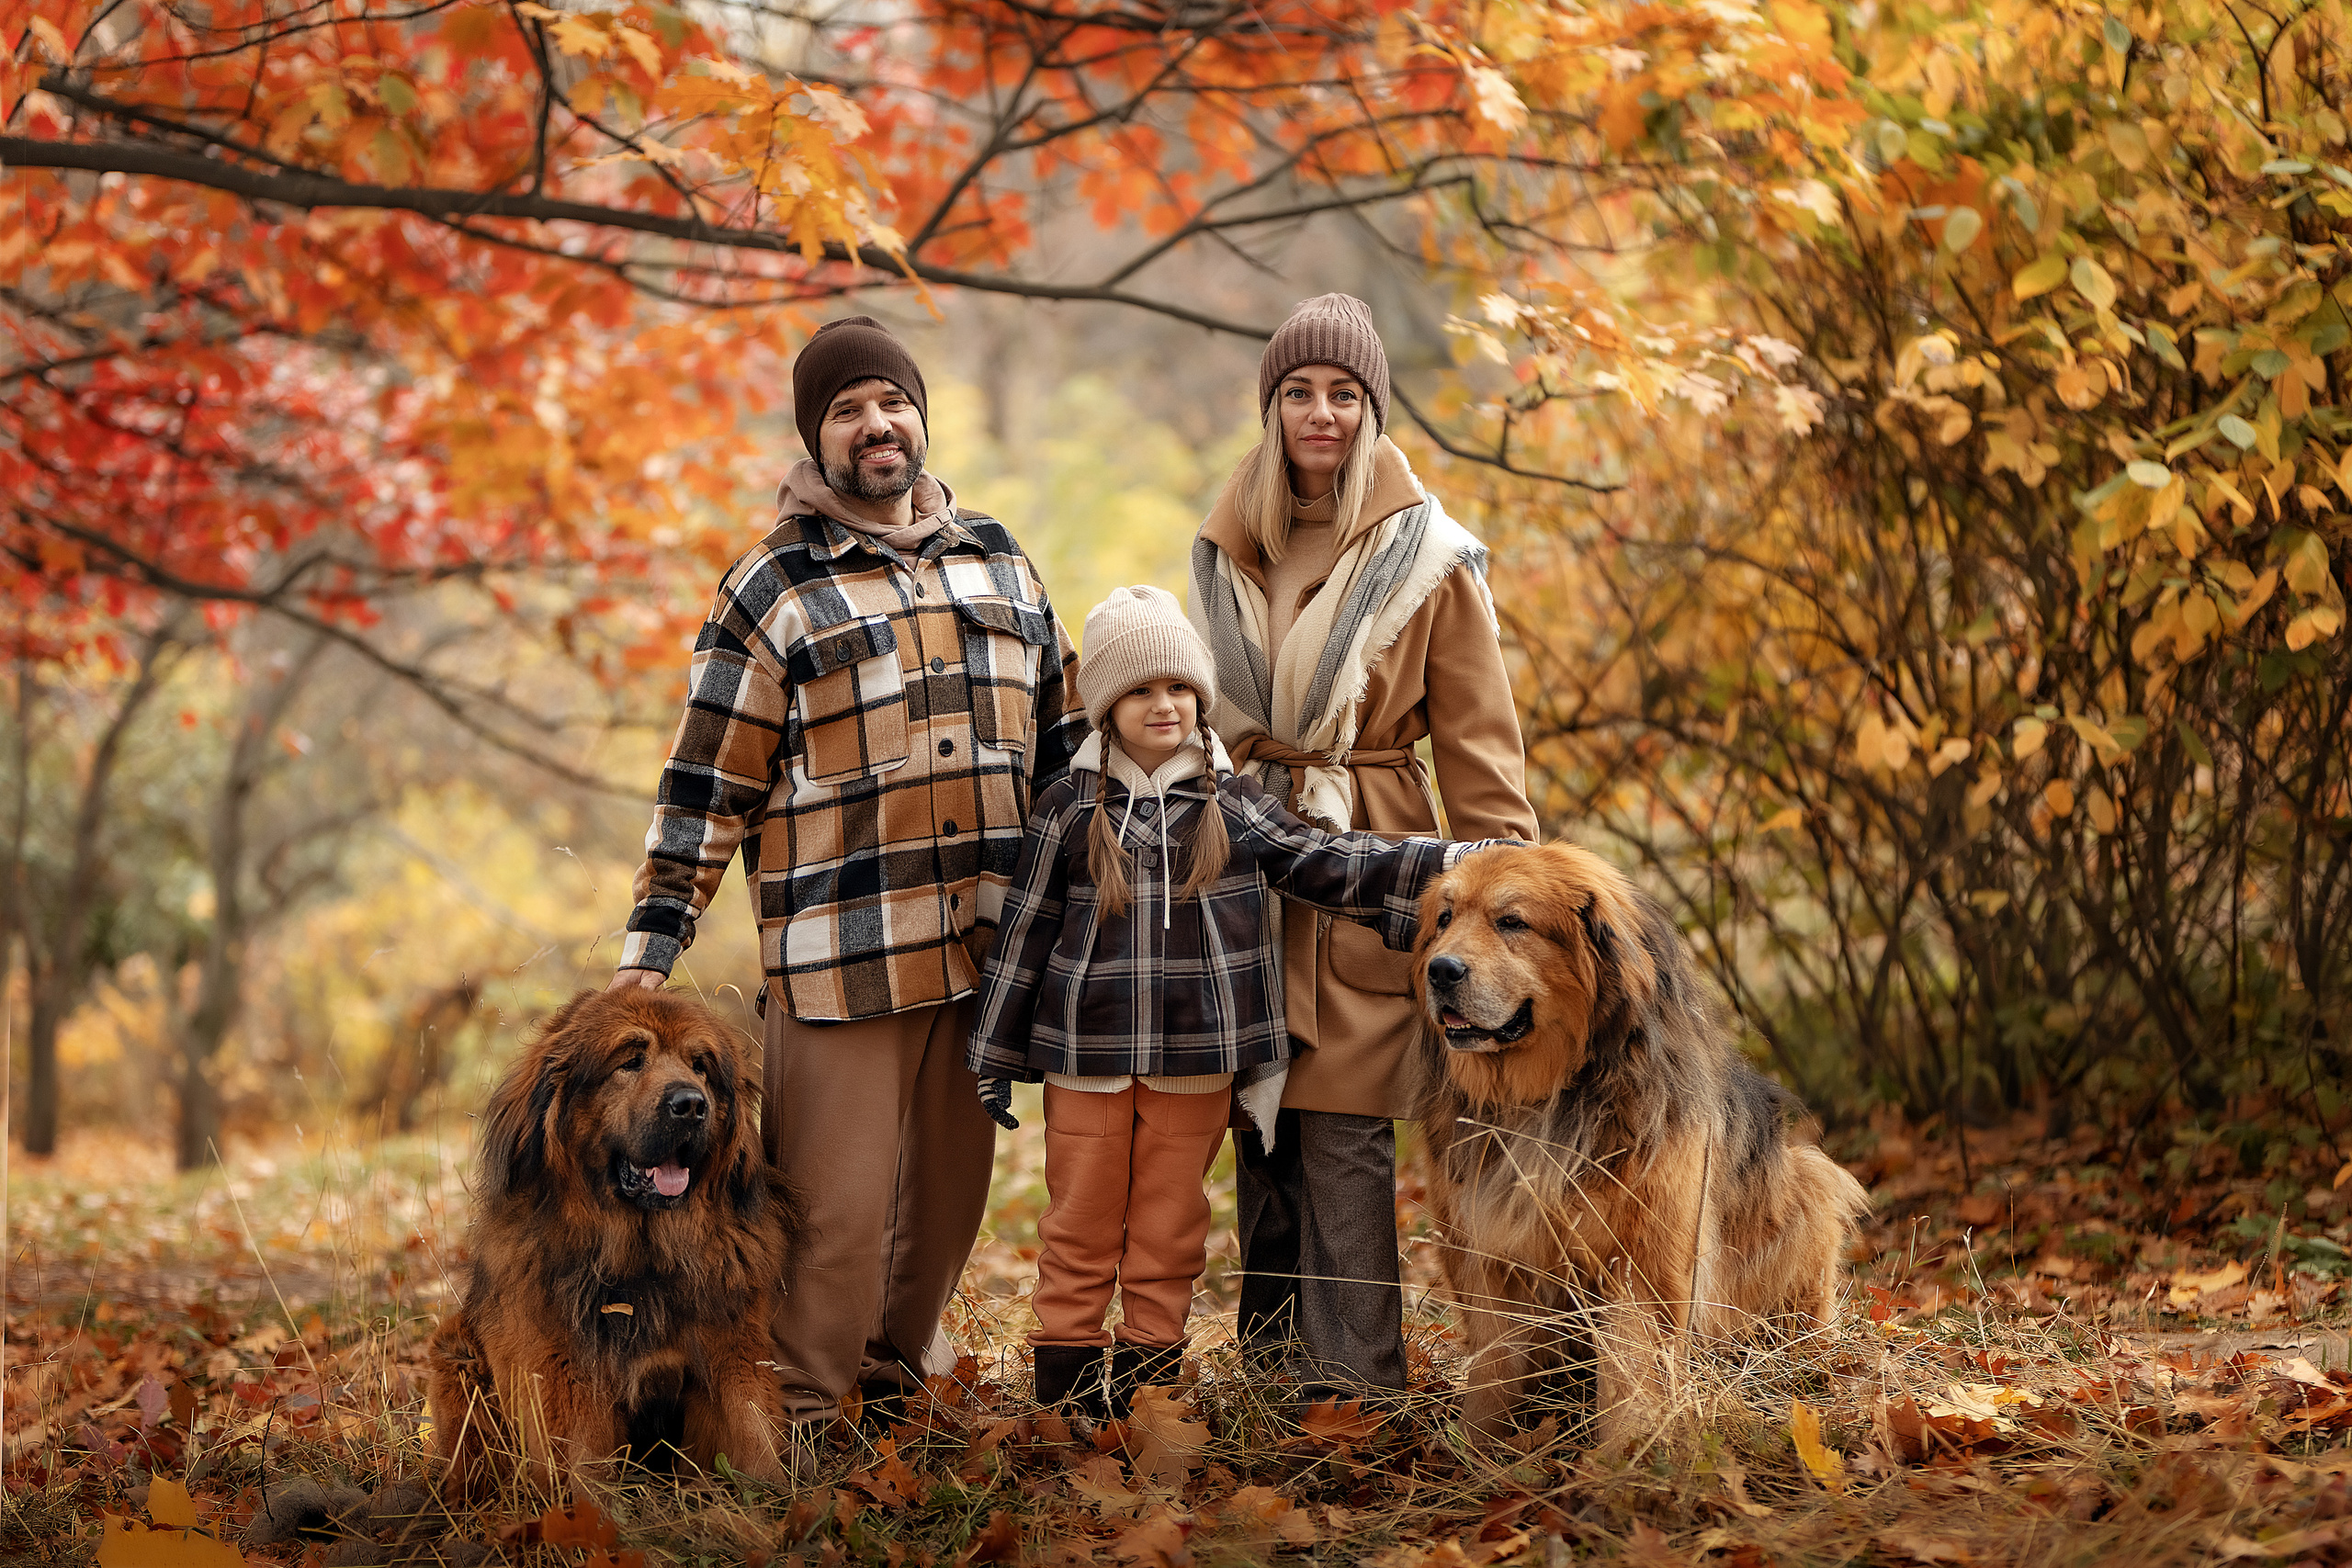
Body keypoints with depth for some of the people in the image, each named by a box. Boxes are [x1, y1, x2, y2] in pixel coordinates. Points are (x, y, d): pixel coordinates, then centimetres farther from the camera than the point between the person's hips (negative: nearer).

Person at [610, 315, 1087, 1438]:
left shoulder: (998, 562, 15)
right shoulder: (771, 589, 0)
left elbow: (1061, 733, 22)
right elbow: (706, 782, -2)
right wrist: (648, 952, -7)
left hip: (984, 945, 5)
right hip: (841, 954, -5)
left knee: (950, 1188, 11)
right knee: (836, 1201, -7)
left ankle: (898, 1378, 28)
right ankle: (799, 1421, 2)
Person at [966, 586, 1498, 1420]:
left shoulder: (1231, 804, 3)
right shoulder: (1072, 807, 1)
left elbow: (1324, 863, 1)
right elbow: (1025, 929, 5)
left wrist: (1447, 864, -10)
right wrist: (995, 1053, 6)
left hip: (1195, 1056, 1)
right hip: (1086, 1054, -1)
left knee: (1170, 1219, 8)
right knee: (1081, 1217, 6)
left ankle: (1149, 1362, 19)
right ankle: (1066, 1363, 16)